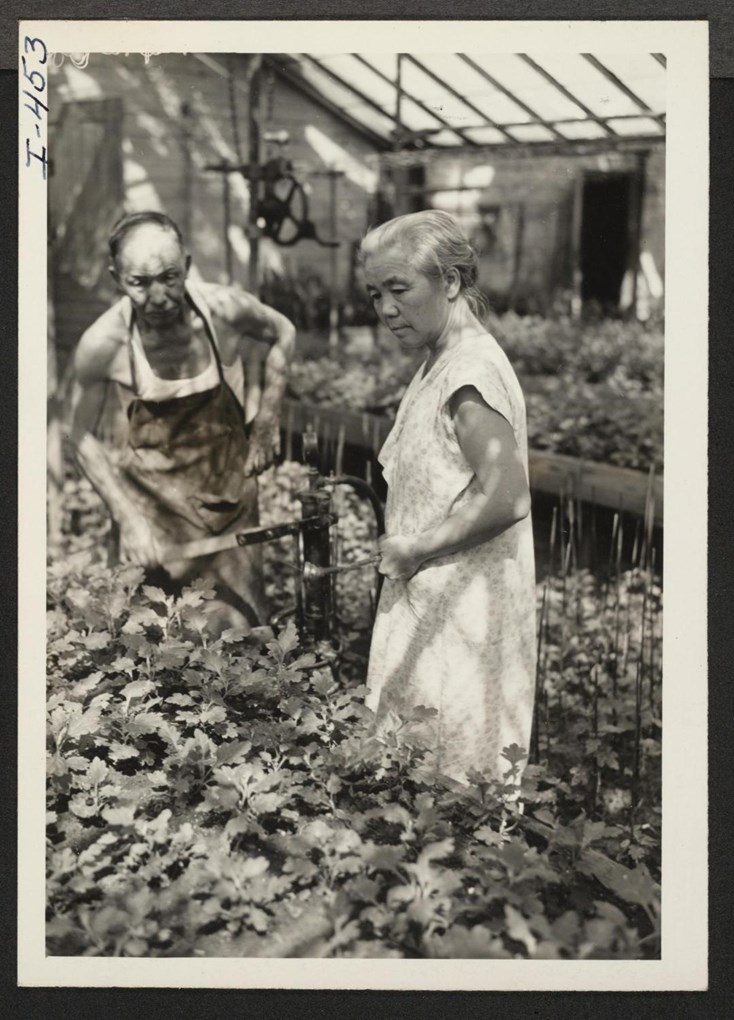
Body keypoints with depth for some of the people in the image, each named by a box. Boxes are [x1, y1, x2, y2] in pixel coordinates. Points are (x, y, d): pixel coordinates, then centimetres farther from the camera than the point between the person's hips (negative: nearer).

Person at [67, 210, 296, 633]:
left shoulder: (226, 310, -19)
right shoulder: (103, 344, -21)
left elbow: (283, 334, 4)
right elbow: (83, 437, -7)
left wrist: (268, 422, 0)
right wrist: (127, 517, -13)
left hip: (230, 485, 1)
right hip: (152, 496, -1)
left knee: (239, 627, 6)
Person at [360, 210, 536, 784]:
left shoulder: (470, 368, -16)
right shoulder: (439, 367, 13)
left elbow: (504, 497, -26)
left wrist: (415, 547, -18)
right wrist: (400, 547, 6)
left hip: (464, 611, -9)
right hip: (431, 603, 9)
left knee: (456, 771, 0)